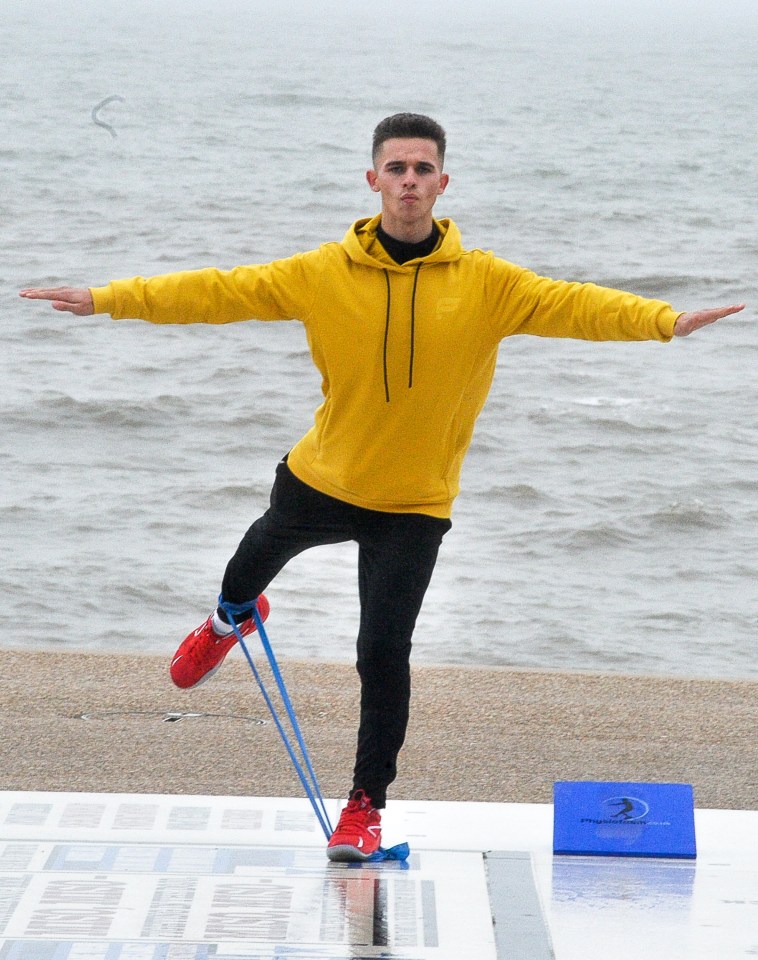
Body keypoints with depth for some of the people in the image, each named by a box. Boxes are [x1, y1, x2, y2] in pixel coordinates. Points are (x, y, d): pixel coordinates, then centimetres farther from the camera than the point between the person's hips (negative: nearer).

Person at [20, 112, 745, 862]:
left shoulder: (485, 284, -12)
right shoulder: (325, 274, -10)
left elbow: (573, 305, -23)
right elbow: (222, 292, -11)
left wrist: (663, 320, -39)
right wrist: (106, 300, -16)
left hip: (413, 504, -2)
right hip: (321, 478, 2)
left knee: (384, 652, -8)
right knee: (265, 547, 29)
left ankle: (367, 803, 10)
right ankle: (231, 616, 67)